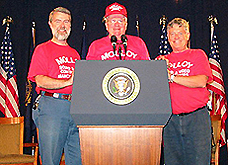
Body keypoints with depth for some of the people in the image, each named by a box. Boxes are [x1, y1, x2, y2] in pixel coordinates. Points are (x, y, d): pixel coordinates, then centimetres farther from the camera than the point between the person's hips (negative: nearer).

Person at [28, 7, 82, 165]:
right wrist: (67, 82, -20)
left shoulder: (74, 53, 22)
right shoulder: (42, 49, 5)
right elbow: (40, 81, -9)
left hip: (76, 107, 5)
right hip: (51, 106, -5)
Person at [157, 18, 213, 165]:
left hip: (196, 118, -2)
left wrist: (172, 77, -12)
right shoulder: (162, 60, 16)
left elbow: (201, 81, -8)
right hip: (170, 120, 2)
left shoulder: (198, 55, 8)